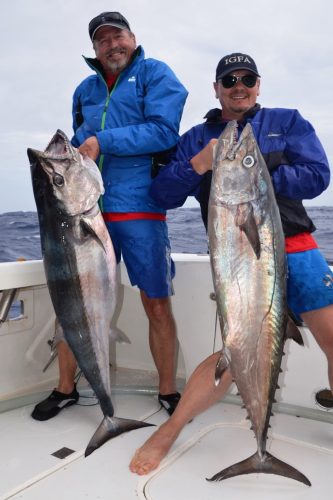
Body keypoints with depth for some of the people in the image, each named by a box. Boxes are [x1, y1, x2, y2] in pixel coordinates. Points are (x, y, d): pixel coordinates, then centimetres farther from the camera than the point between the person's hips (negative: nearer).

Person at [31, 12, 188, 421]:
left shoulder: (155, 74, 5)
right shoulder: (85, 89, 19)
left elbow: (163, 131, -10)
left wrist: (103, 141, -12)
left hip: (139, 209, -4)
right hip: (87, 209, 5)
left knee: (157, 304, 0)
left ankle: (167, 392, 18)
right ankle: (65, 389, 22)